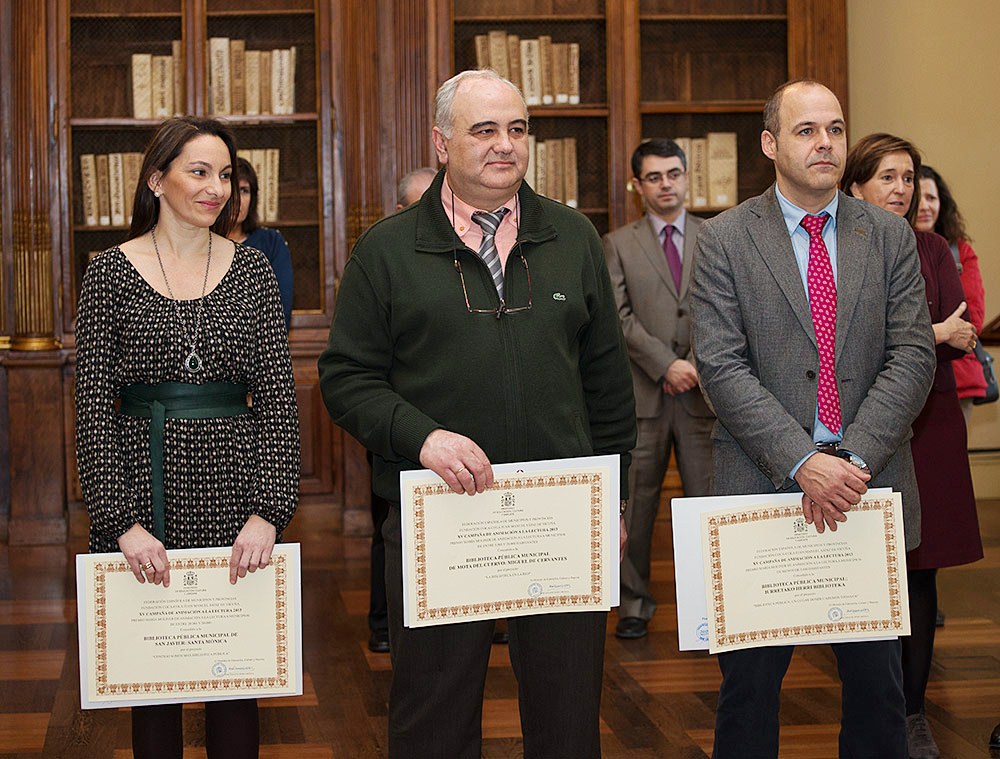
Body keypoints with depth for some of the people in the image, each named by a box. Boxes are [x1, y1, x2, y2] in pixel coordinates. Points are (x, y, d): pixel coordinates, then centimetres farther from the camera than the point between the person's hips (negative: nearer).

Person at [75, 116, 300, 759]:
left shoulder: (251, 270, 4)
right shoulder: (112, 272, 0)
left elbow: (278, 395, 0)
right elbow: (94, 405, -4)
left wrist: (268, 512, -11)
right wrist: (123, 521, -13)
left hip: (232, 488, 1)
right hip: (145, 486, -1)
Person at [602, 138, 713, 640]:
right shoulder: (618, 244, 7)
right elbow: (620, 316, -3)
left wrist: (699, 366, -7)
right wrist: (666, 364, -13)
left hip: (702, 391, 1)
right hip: (642, 392, -1)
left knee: (708, 499, 0)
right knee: (637, 503, 4)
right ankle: (635, 602, 15)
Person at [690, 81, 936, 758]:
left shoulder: (890, 236, 6)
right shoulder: (725, 240, -1)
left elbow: (913, 356, -1)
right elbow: (722, 366, -9)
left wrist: (854, 459, -14)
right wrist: (804, 463, -18)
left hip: (869, 484, 2)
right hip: (764, 486, -2)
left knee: (878, 682, 11)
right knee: (751, 683, 8)